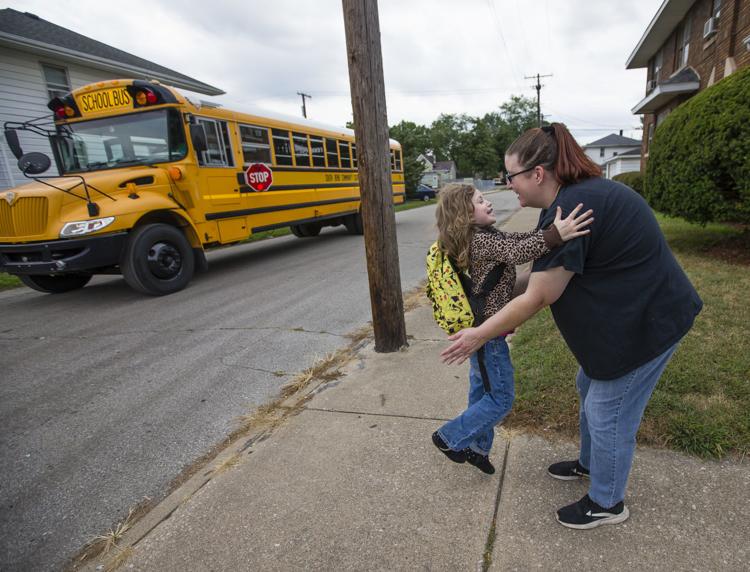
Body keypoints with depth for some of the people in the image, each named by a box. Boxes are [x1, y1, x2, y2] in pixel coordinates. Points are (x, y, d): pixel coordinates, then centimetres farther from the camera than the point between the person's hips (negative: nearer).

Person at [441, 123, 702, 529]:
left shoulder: (571, 210, -29)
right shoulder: (576, 194, 3)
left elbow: (537, 299, -25)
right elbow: (544, 271, 10)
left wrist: (479, 335, -17)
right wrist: (509, 317, 10)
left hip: (646, 321, -10)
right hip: (626, 311, 10)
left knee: (608, 411, 5)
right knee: (590, 388, 23)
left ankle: (607, 504, 29)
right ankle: (589, 463, 46)